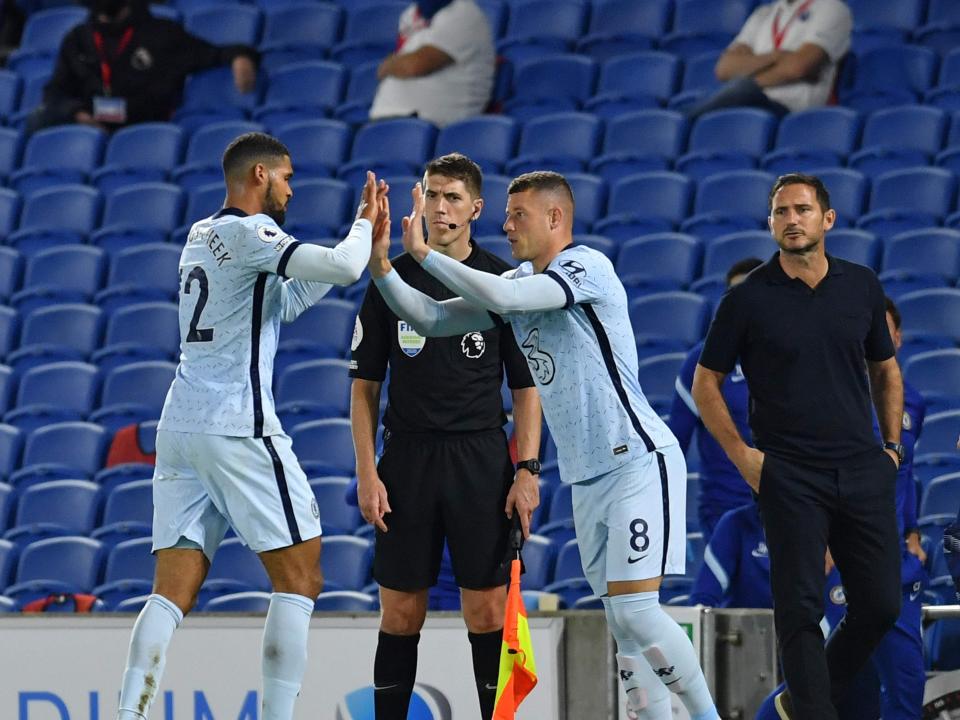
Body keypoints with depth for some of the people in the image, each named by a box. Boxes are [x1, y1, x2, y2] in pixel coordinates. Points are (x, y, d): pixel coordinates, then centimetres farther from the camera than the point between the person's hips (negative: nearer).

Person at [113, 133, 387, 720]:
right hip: (240, 429, -8)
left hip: (180, 426, 8)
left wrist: (363, 232, 24)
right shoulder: (248, 232, -7)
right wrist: (365, 223, 2)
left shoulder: (202, 236, 19)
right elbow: (345, 269, -19)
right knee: (300, 578, 1)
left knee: (174, 590, 4)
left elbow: (285, 301, 28)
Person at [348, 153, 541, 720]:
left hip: (481, 460, -1)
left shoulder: (505, 283, 1)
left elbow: (527, 386, 3)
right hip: (408, 457, 1)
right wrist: (367, 472, -2)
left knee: (487, 610, -2)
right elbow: (365, 386, 7)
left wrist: (528, 470, -6)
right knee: (401, 612, 2)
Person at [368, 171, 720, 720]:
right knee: (624, 621, 5)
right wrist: (382, 266, -2)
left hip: (640, 461, -9)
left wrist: (423, 252, -18)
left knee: (635, 609, -16)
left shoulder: (587, 266, -13)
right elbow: (433, 320, 12)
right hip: (589, 477, 9)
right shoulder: (520, 283, 12)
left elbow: (500, 297, -26)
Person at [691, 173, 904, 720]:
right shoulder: (749, 299, -3)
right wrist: (740, 454, -5)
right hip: (790, 475, -4)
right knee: (801, 608, -6)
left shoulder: (862, 286, 7)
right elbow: (707, 382, 4)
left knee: (881, 604, 4)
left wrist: (892, 444, 9)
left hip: (864, 470, 4)